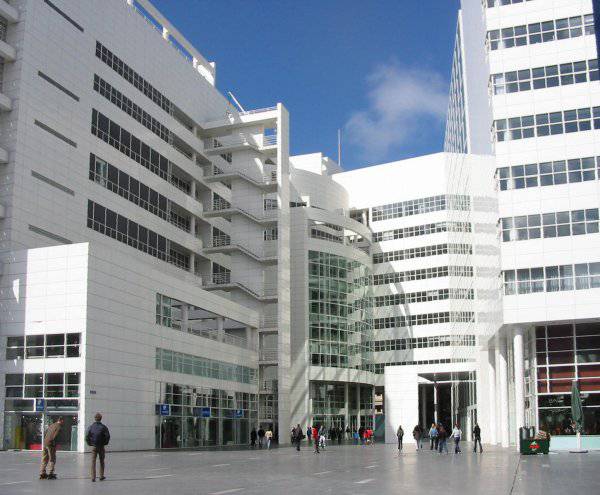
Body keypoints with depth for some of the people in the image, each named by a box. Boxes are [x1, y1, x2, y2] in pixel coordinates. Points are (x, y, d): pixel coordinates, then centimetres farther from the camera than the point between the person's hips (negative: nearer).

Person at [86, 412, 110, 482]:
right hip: (101, 447, 0)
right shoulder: (103, 427, -5)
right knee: (101, 461, 12)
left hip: (93, 447, 0)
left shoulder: (91, 427, -1)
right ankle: (101, 476, 15)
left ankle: (93, 477, -3)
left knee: (93, 461, 3)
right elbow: (108, 436, -10)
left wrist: (89, 444, 7)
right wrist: (105, 443, 4)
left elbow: (87, 436, -4)